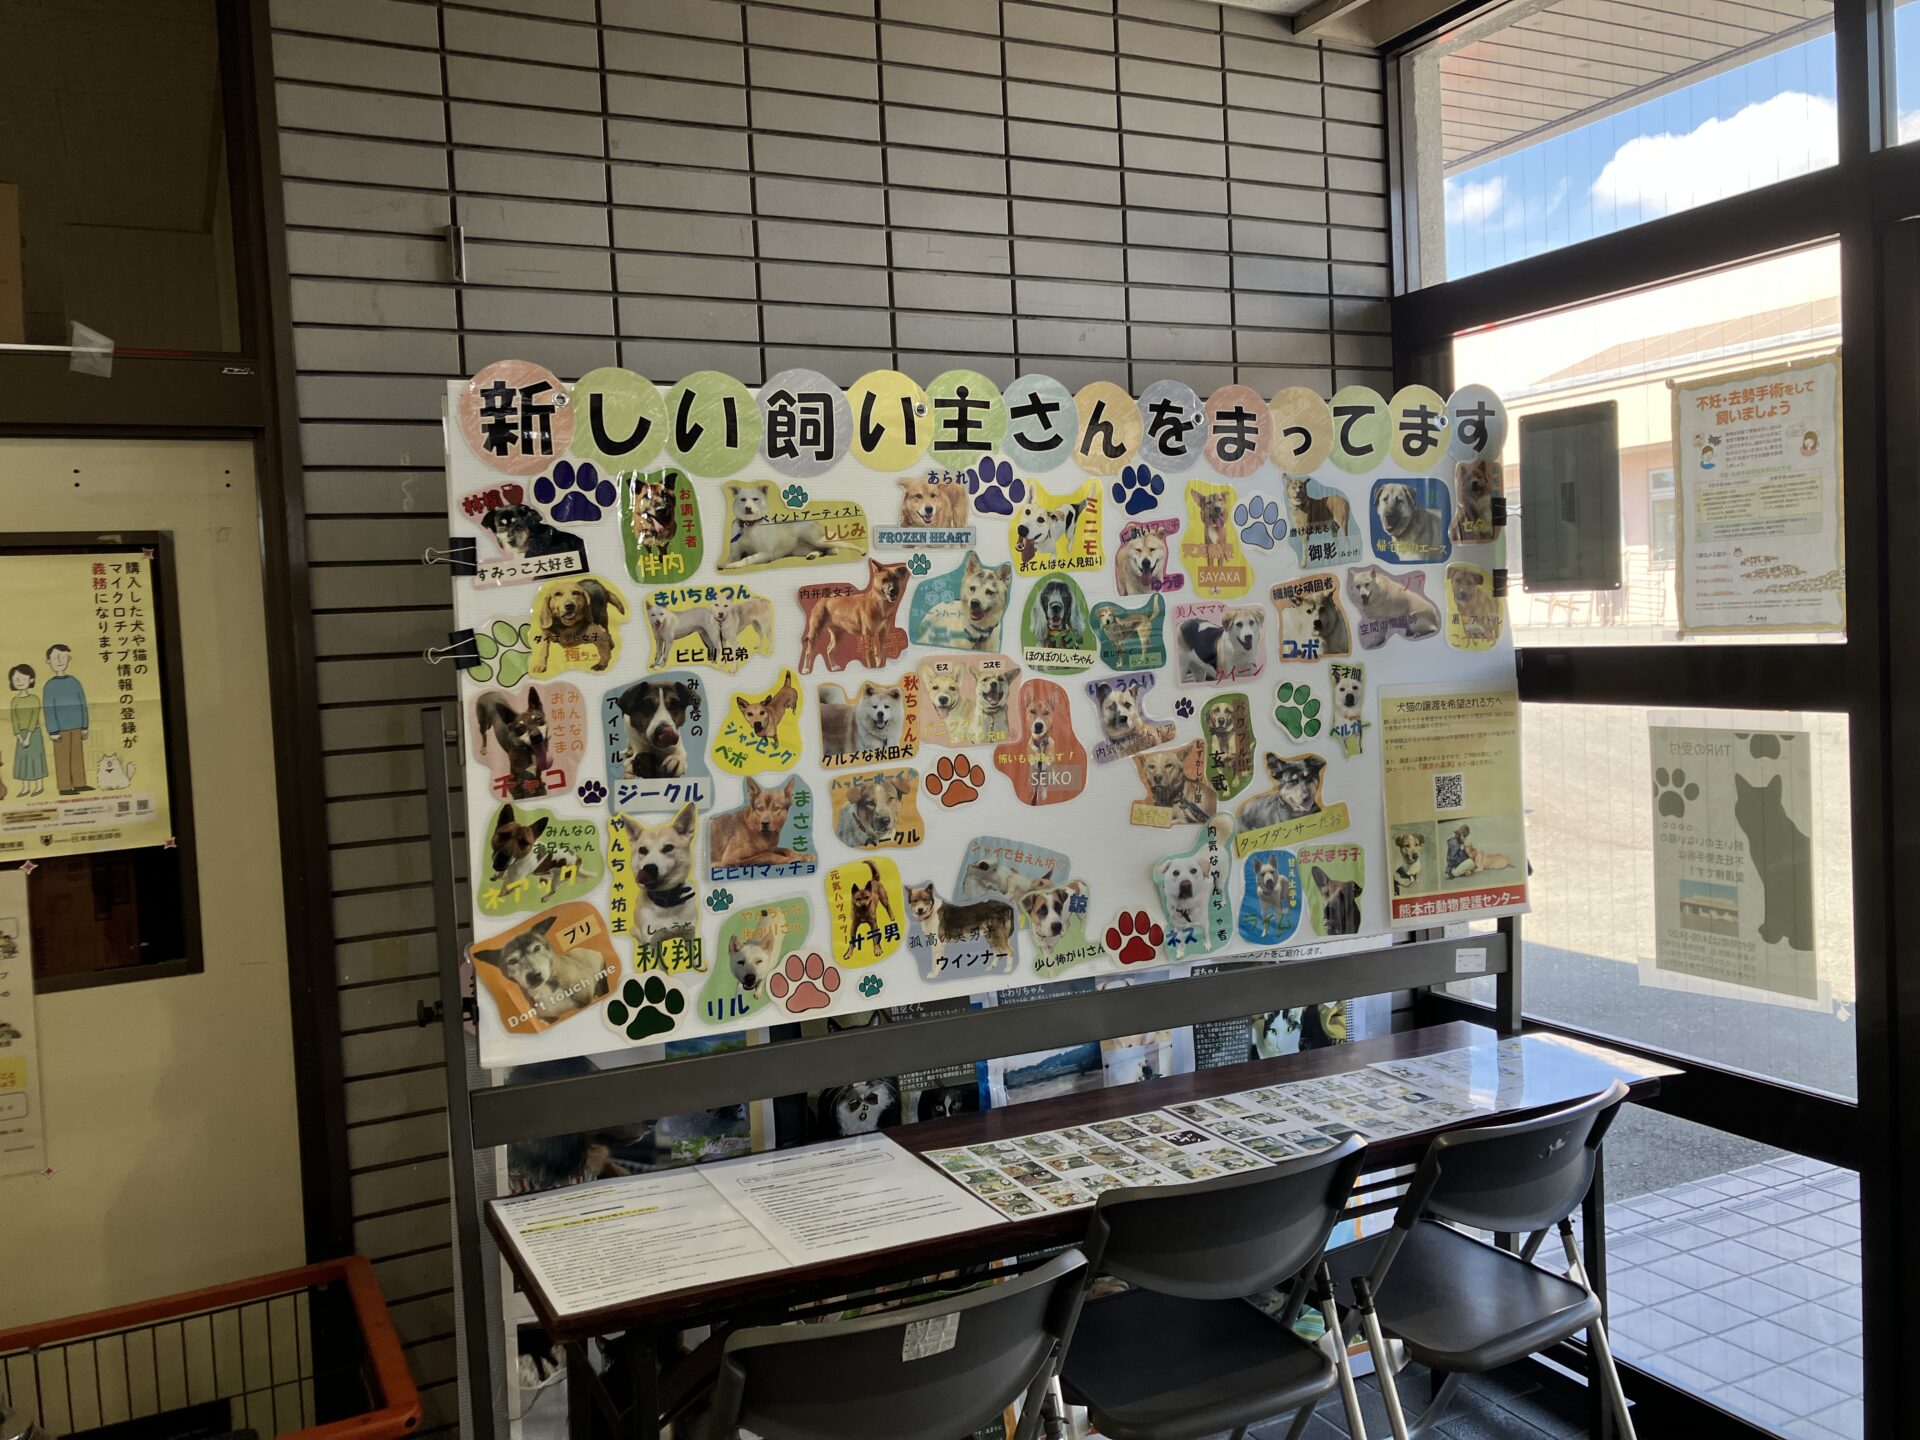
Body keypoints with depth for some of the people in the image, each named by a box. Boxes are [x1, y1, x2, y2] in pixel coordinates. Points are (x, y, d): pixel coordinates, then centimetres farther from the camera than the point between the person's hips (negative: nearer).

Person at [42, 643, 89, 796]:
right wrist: (53, 731, -13)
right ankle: (65, 787, 2)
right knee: (62, 756, -1)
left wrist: (84, 726, 6)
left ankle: (79, 784, 16)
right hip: (61, 728, -5)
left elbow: (82, 705, 8)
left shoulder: (74, 682, 5)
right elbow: (49, 709, -9)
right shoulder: (50, 685, -8)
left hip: (76, 727, 5)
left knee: (78, 754, 9)